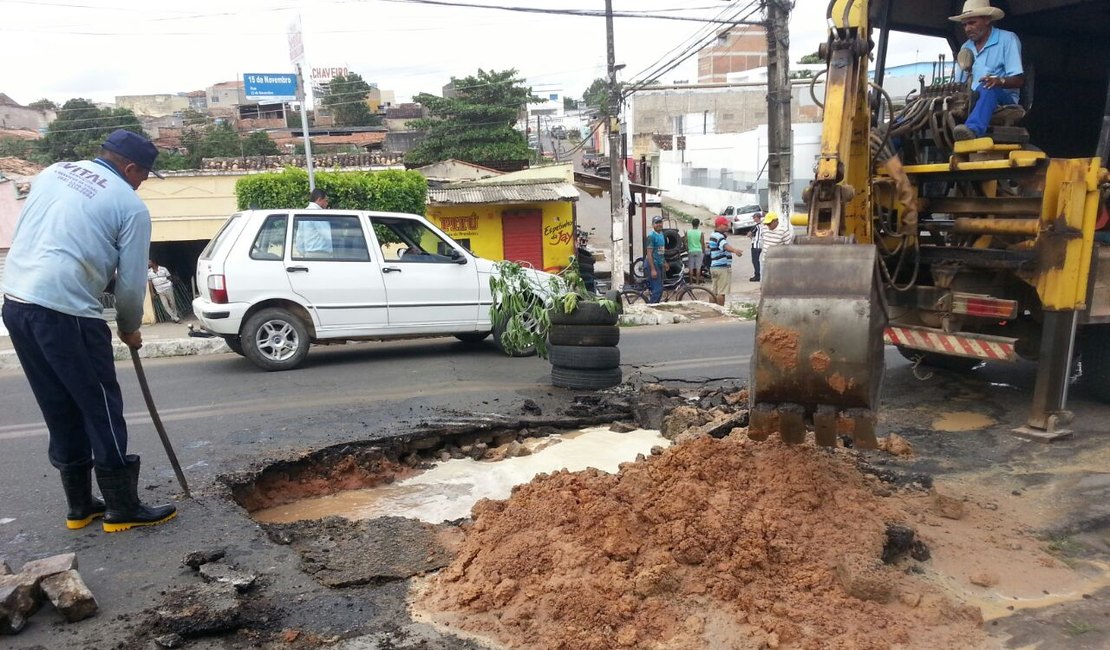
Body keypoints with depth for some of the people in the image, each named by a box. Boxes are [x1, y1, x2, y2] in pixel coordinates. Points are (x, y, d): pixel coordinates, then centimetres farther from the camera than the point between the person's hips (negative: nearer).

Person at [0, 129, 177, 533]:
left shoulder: (53, 172, 15)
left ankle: (80, 506, 25)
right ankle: (122, 509, 12)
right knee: (101, 410, 4)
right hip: (66, 312, -7)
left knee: (61, 412, 15)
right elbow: (131, 283, -1)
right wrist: (129, 329, 15)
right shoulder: (130, 205, -3)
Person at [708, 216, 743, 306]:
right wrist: (735, 250, -57)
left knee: (714, 291, 15)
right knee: (722, 291, -6)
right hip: (722, 267, -10)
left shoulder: (713, 235, 15)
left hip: (714, 267, 10)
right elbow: (725, 245, -39)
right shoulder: (719, 236, -18)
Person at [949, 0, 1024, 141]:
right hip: (971, 101, 6)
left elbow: (1019, 80, -7)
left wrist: (1000, 81, -29)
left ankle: (973, 129, -68)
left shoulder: (1007, 39, 1)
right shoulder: (966, 48, 19)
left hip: (1003, 100, -6)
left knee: (986, 90, -41)